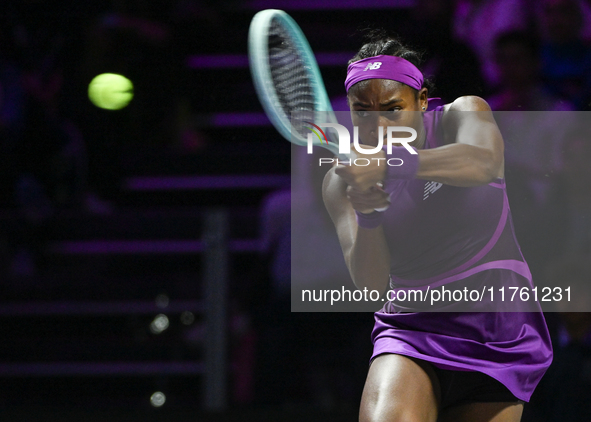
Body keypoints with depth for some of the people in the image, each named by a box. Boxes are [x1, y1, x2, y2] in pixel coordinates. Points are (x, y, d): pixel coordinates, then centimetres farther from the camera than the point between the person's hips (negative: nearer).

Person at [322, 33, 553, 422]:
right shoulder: (343, 181, -3)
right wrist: (367, 215, -35)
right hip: (413, 328, 0)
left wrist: (391, 164, -45)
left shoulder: (465, 114, -4)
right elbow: (370, 283, -15)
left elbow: (483, 163, -30)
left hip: (498, 329, 0)